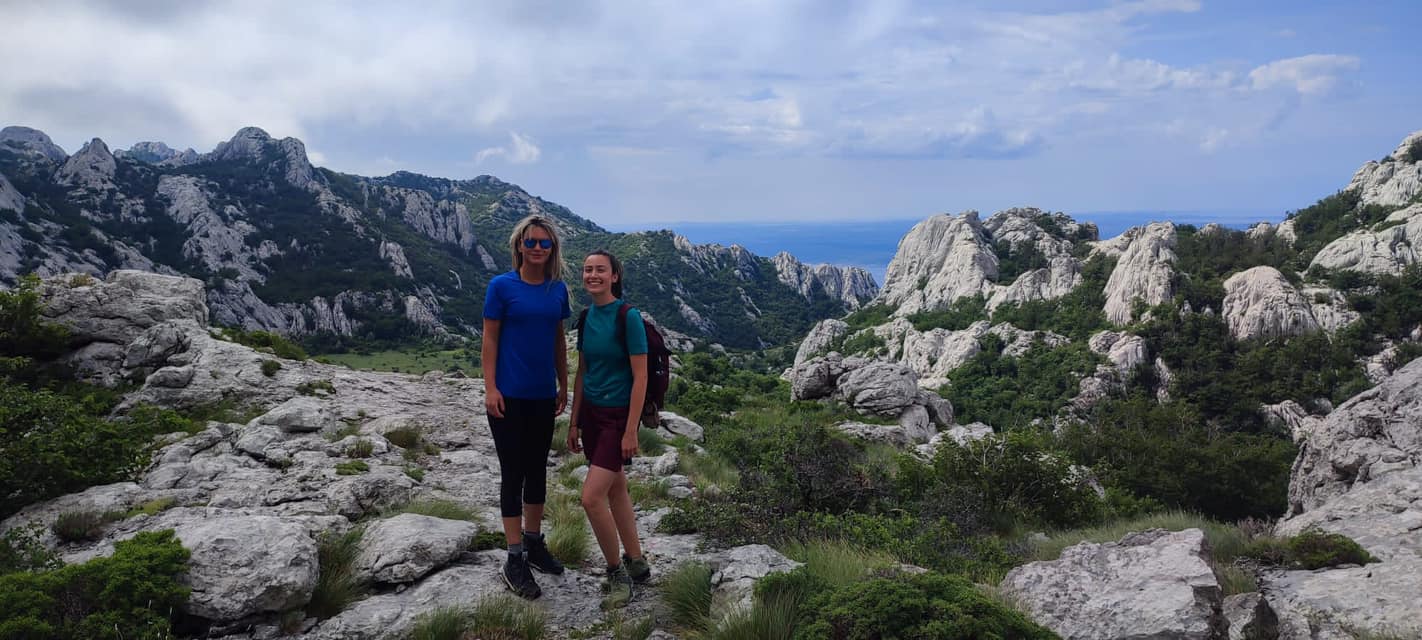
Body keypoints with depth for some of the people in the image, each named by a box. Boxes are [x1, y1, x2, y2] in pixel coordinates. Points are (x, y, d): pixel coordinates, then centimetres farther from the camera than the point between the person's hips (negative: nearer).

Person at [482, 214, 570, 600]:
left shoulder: (558, 289, 5)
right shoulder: (502, 286, -8)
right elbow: (489, 340, -7)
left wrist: (564, 386, 14)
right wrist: (490, 389, -12)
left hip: (543, 395, 5)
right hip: (510, 395, -5)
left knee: (537, 470, 15)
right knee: (513, 474, 1)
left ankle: (534, 543, 30)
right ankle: (515, 561, 8)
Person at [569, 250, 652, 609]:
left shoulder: (628, 317, -15)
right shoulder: (586, 317, 6)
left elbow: (640, 377, -16)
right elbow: (581, 373, 12)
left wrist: (631, 431, -17)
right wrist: (574, 423, 11)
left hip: (618, 415, -7)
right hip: (591, 413, 7)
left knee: (592, 498, -12)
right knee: (616, 491, 14)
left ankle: (617, 572, 7)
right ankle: (636, 565, 28)